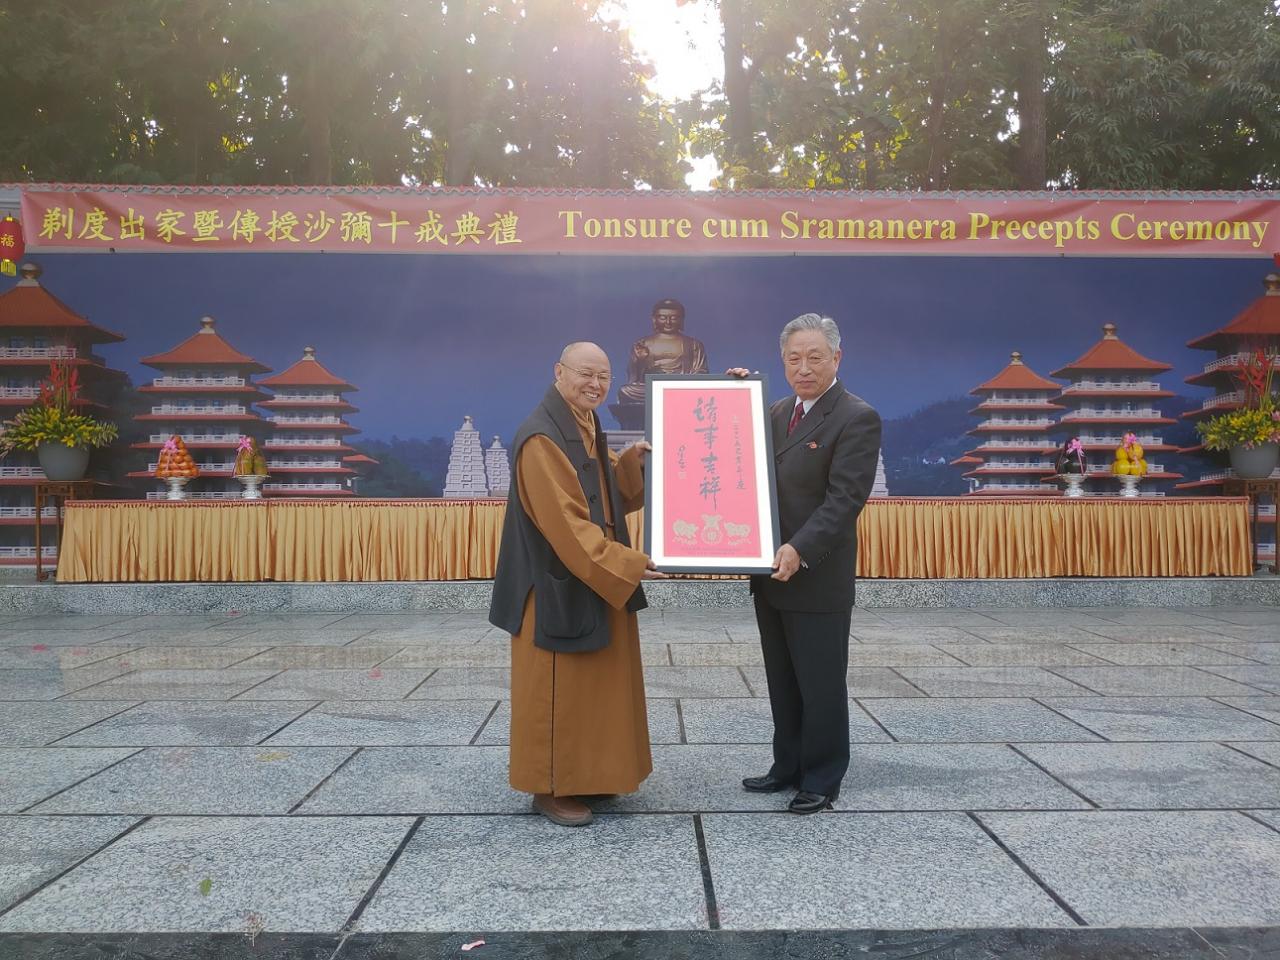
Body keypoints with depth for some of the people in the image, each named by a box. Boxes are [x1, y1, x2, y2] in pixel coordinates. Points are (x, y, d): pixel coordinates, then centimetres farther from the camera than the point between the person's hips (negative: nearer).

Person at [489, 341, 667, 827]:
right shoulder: (541, 438, -18)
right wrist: (626, 563, -24)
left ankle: (585, 777, 29)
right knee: (557, 691, 2)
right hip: (559, 587, -9)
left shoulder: (590, 431, 12)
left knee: (593, 688, 16)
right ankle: (550, 788, 15)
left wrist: (634, 460, -5)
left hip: (599, 581, 9)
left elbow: (616, 497, 13)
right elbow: (564, 522, -24)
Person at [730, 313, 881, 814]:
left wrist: (800, 550, -29)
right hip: (772, 575, 7)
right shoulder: (777, 412, 12)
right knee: (783, 682, 16)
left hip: (818, 579, -7)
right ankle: (789, 766, 30)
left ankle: (822, 780, 19)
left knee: (821, 684, 5)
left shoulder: (857, 418, -11)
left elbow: (845, 499, -18)